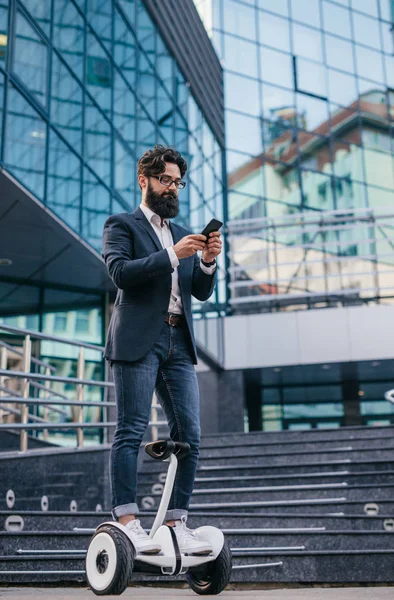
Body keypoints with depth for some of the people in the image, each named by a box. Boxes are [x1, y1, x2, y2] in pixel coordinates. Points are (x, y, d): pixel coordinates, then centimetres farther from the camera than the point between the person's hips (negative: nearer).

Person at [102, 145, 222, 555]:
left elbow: (202, 292, 18)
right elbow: (120, 272, -9)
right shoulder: (121, 225, 9)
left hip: (179, 344, 6)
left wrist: (207, 261, -2)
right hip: (138, 340, -6)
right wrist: (172, 255, -15)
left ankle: (176, 524, 5)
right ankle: (127, 522, -3)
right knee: (131, 432, -7)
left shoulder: (183, 235, 25)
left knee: (189, 437, 0)